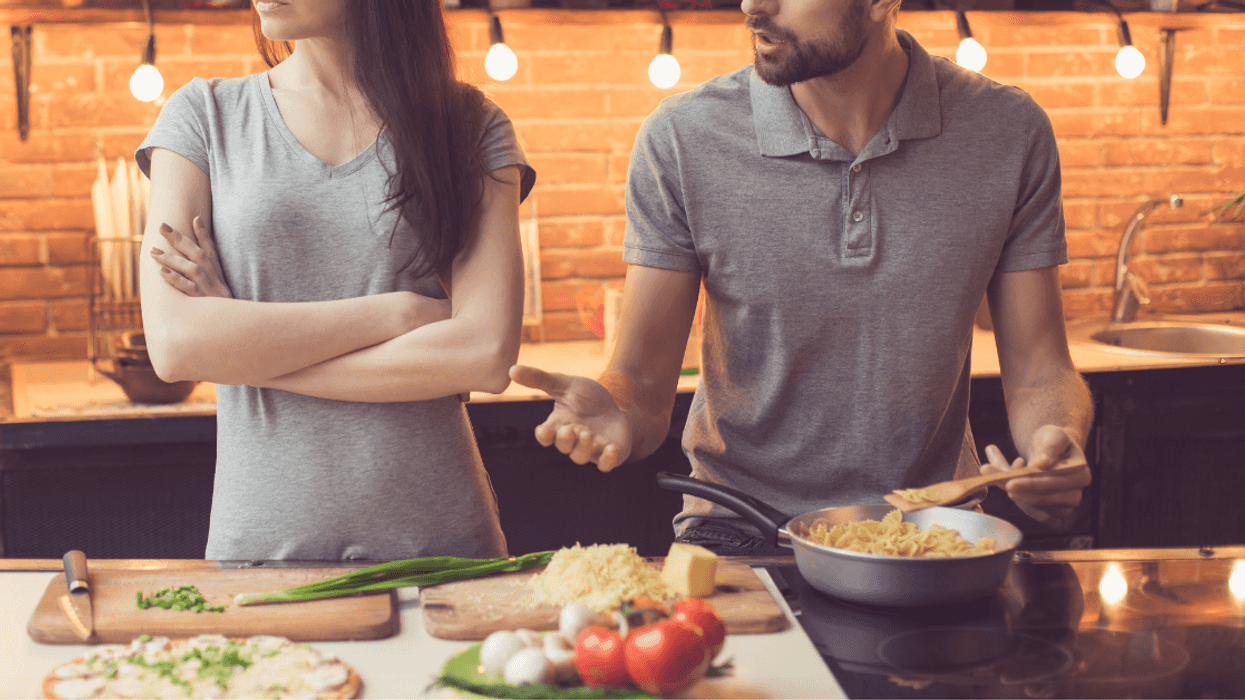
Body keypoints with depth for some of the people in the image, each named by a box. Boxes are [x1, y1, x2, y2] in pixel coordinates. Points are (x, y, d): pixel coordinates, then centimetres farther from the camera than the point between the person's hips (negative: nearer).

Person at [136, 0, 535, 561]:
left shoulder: (471, 128, 3)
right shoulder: (203, 116, 6)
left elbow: (486, 355, -10)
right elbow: (174, 345, -7)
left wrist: (244, 350, -8)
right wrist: (396, 313, -9)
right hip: (260, 538, 1)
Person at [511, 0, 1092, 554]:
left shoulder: (1009, 133, -4)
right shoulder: (681, 142, -8)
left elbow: (1038, 371, 2)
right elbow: (642, 382, -4)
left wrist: (1055, 440, -21)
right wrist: (616, 415, -28)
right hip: (739, 535, -1)